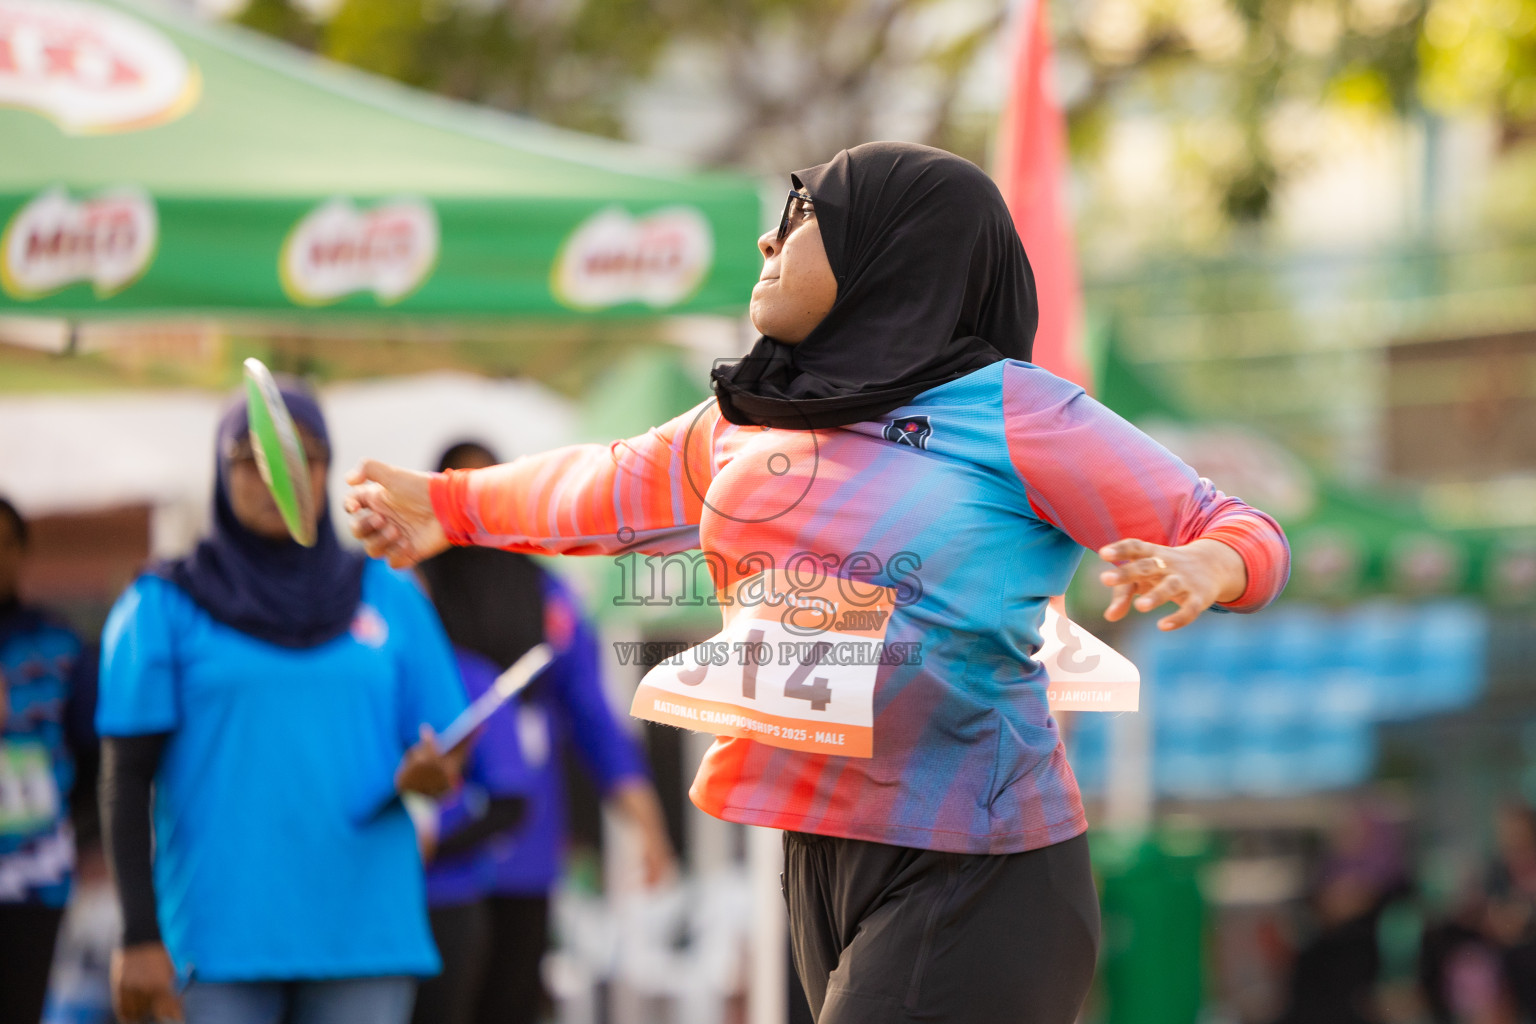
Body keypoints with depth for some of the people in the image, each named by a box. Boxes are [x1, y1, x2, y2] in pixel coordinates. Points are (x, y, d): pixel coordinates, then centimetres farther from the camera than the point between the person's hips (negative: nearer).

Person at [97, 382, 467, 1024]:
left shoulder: (389, 597, 10)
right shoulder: (164, 606, 3)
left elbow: (443, 748, 11)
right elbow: (126, 781, 0)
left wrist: (427, 774, -14)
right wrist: (140, 938, -8)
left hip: (366, 929, 2)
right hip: (219, 939, -2)